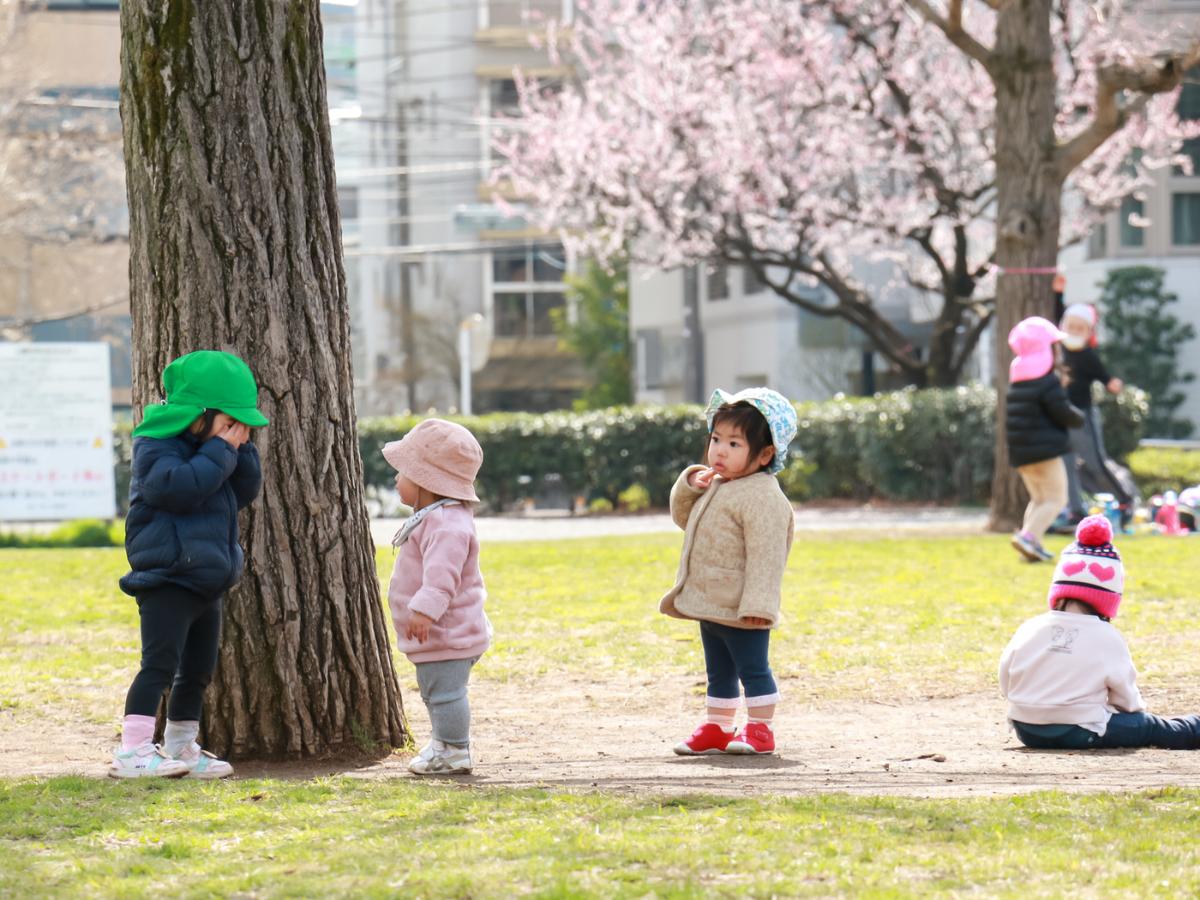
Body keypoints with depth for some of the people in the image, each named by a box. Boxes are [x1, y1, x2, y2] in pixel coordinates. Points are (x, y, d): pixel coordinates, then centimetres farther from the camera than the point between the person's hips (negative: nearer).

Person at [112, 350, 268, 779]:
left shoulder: (209, 451, 16)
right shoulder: (156, 447, -12)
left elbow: (244, 493, 13)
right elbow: (179, 486, -29)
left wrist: (240, 449, -1)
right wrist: (221, 451, -21)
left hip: (206, 581, 9)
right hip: (167, 578, -9)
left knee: (197, 669, 15)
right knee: (160, 663, -16)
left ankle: (181, 747, 25)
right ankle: (133, 751, -19)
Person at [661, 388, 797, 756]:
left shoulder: (762, 496, -19)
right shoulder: (716, 487, 12)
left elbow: (765, 554, -23)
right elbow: (683, 516, 24)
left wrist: (757, 603, -27)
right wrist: (689, 485, 3)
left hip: (741, 613, -10)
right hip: (710, 605, 10)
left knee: (753, 669, -1)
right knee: (719, 673, 18)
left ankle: (759, 730, 5)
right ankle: (717, 728, 26)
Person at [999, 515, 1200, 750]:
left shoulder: (1029, 628, -2)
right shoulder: (1109, 638, -11)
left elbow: (1006, 685, 3)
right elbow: (1126, 700, -1)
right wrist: (1136, 708, 23)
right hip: (1080, 735, -5)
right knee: (1151, 727, 14)